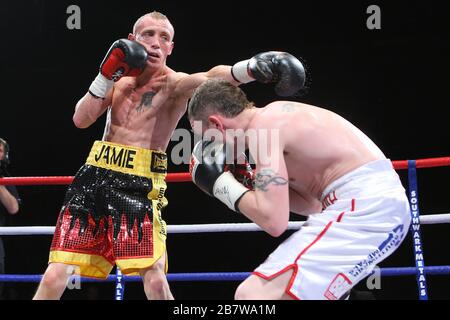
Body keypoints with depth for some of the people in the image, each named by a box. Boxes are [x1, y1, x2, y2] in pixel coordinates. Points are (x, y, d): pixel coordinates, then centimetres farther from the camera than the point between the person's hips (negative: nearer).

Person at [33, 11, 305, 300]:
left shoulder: (174, 84, -6)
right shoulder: (121, 78, 11)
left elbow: (211, 78, -28)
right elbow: (81, 120, 4)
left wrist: (252, 66, -50)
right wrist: (106, 77, -10)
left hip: (140, 186, -4)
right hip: (96, 176, 4)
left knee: (155, 279, -16)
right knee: (55, 276, -1)